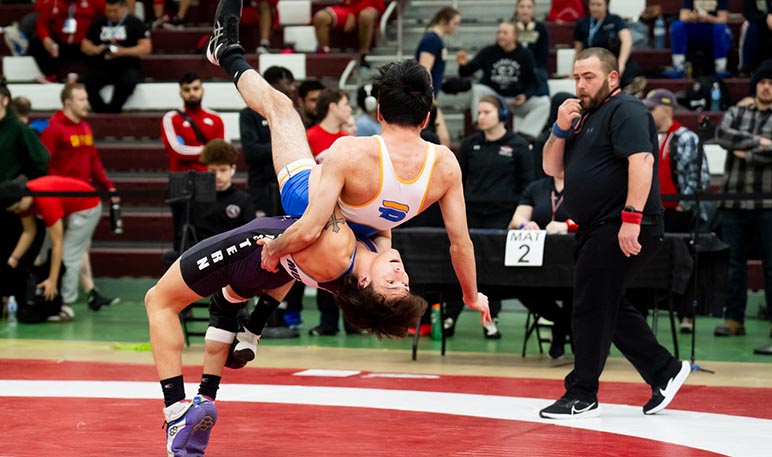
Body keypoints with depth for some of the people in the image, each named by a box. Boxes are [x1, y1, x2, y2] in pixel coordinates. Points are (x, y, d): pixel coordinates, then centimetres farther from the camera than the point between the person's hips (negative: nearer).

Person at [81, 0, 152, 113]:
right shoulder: (98, 22, 16)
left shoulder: (135, 23, 5)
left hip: (127, 67, -3)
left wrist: (123, 52, -16)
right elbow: (85, 45, 18)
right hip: (101, 68, 3)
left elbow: (146, 48, -4)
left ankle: (112, 110, -17)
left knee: (128, 82, -37)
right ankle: (102, 110, -13)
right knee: (87, 83, -29)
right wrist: (94, 49, -6)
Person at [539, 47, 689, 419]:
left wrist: (632, 217, -31)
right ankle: (664, 372, 24)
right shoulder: (585, 116, 19)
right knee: (609, 307, 15)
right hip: (598, 231, 10)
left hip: (624, 230, -10)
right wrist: (560, 130, -1)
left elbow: (642, 160, -23)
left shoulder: (625, 110, -10)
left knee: (591, 308, -7)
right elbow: (552, 168, 17)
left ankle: (581, 397, -1)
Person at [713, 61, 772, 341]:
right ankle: (733, 318, 7)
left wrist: (744, 153, -7)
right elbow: (722, 135, -6)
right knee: (733, 261, 3)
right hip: (734, 200, 2)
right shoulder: (736, 114, 15)